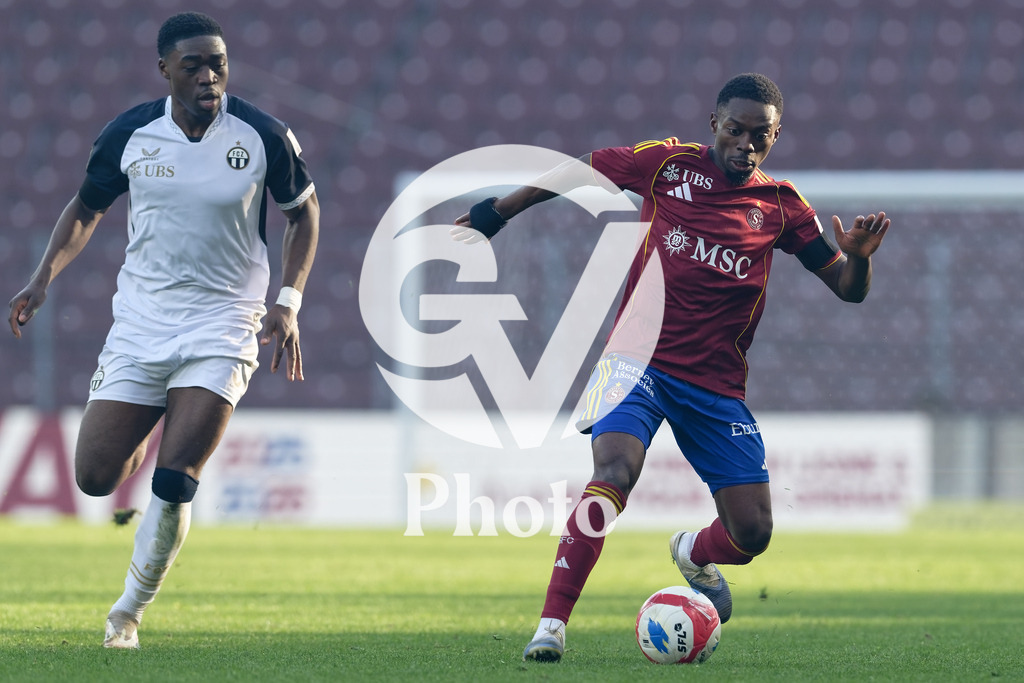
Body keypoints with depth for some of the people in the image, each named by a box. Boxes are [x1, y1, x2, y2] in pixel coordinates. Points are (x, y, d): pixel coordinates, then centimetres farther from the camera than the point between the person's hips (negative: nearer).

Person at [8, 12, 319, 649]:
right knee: (95, 476, -3)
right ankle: (140, 446, 35)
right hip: (141, 318, 2)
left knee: (174, 482, -14)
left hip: (222, 324, -2)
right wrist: (44, 277, 0)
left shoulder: (263, 136, -8)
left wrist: (287, 303, -2)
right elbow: (88, 207, 13)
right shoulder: (129, 134, -4)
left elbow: (304, 210, 7)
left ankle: (130, 609, 6)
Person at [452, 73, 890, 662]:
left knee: (752, 534, -2)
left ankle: (693, 554, 36)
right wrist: (493, 214, 17)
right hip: (639, 360, -3)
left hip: (717, 386, 3)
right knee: (614, 475, -29)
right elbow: (575, 173, 13)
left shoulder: (781, 205, 5)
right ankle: (553, 623, -25)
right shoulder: (667, 164, -1)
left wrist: (858, 256, -18)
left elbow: (847, 288, 6)